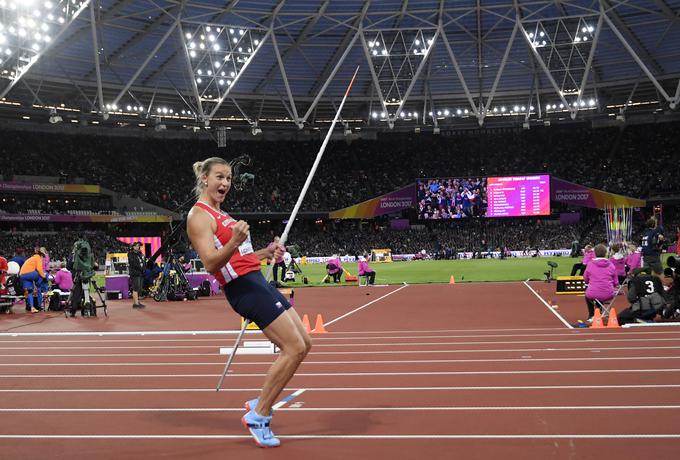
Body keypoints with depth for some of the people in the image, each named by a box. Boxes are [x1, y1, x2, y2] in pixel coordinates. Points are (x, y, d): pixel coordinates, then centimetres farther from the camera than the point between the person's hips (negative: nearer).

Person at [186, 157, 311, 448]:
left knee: (302, 344, 9)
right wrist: (234, 242, -36)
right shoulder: (199, 216, -9)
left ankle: (259, 404, 17)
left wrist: (266, 253, 11)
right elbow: (210, 263, -21)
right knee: (294, 348, -12)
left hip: (258, 283, 10)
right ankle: (258, 417, -1)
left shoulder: (218, 214, 21)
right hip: (244, 288, -10)